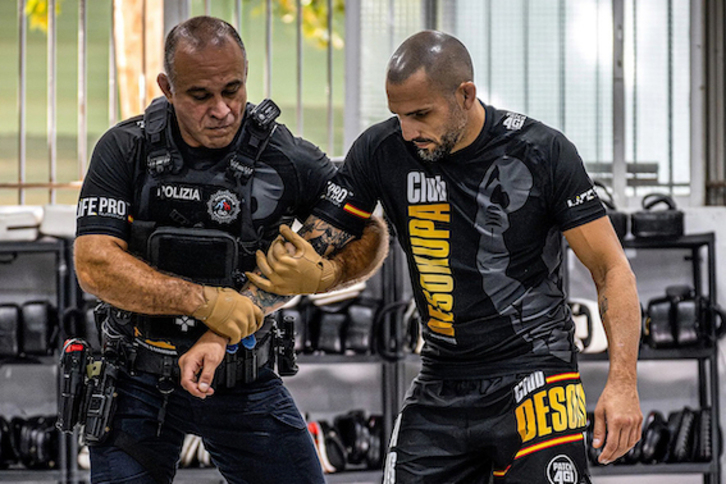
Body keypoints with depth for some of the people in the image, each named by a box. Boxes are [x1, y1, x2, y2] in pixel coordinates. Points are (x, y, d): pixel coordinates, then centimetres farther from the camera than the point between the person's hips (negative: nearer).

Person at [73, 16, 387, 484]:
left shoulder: (287, 159, -9)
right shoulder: (126, 151, -8)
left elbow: (371, 235, 2)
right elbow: (95, 265, -17)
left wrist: (324, 274, -19)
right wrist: (207, 301, -23)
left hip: (246, 386, 0)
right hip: (141, 382, 0)